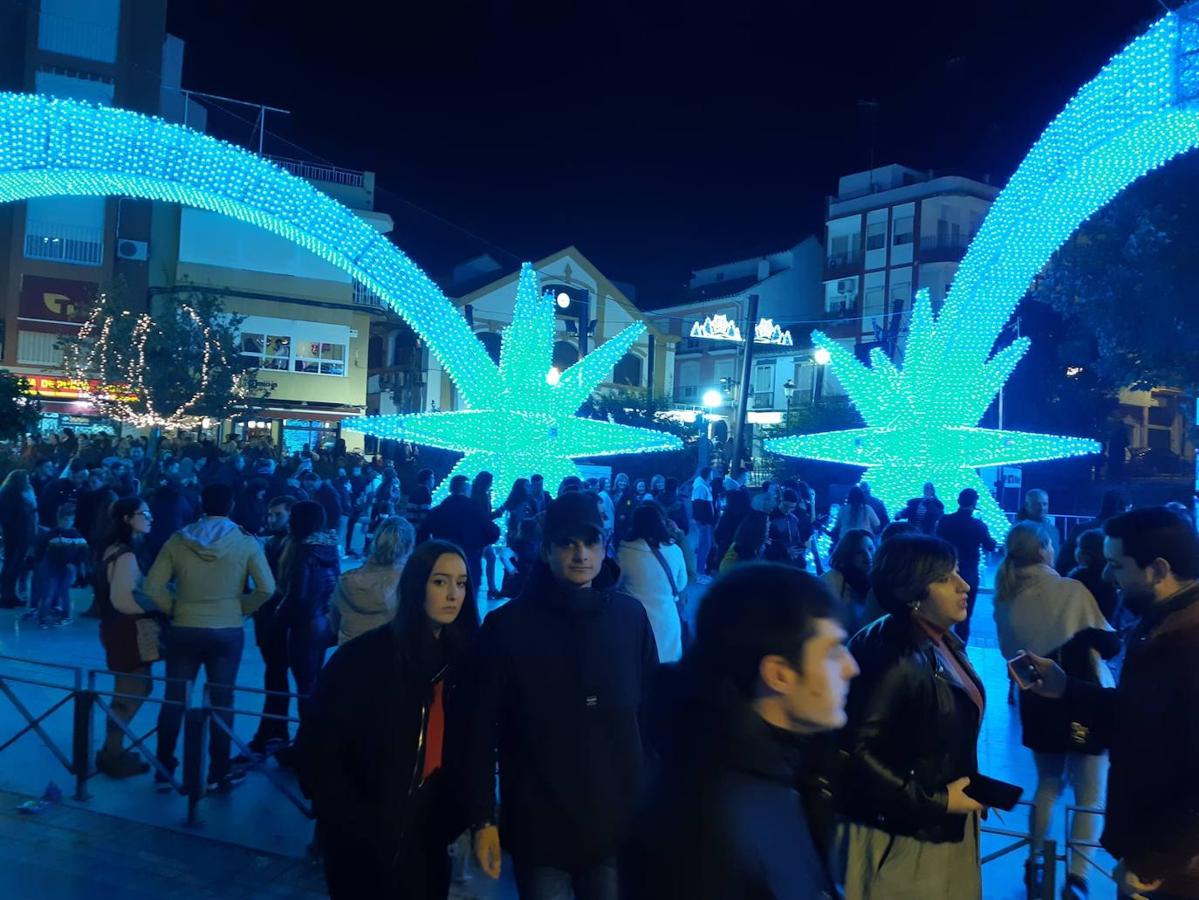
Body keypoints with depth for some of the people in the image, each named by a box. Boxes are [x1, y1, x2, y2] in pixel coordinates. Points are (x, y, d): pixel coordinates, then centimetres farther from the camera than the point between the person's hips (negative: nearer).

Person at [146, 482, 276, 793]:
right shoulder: (246, 542, -8)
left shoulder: (178, 540, -3)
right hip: (227, 633, -1)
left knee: (174, 700, 14)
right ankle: (219, 774, 17)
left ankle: (164, 771, 24)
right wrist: (240, 609, 3)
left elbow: (153, 588, -4)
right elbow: (266, 589, -11)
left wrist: (175, 609, 7)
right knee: (222, 702, 8)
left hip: (183, 631, 2)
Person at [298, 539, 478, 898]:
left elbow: (467, 756, 2)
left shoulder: (463, 660, -2)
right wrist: (356, 827, -11)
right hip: (362, 846, -4)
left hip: (429, 842, 4)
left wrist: (451, 821, -6)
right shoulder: (364, 656, -15)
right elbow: (317, 752, -13)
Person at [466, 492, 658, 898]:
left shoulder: (630, 616, -3)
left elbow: (651, 710, 4)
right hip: (539, 828, -2)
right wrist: (482, 818, -6)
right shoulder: (507, 625, -9)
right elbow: (482, 728, -7)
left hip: (618, 823, 2)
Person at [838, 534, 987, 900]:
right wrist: (935, 802, -22)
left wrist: (960, 792, 5)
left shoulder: (944, 643, 1)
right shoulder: (897, 660, -28)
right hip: (906, 837, -8)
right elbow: (855, 752, -30)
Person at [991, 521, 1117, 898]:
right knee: (1087, 793, 6)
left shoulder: (1006, 599, -3)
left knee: (1047, 784, 22)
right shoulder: (1071, 590, -15)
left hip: (1036, 701, 4)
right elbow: (1109, 643, -6)